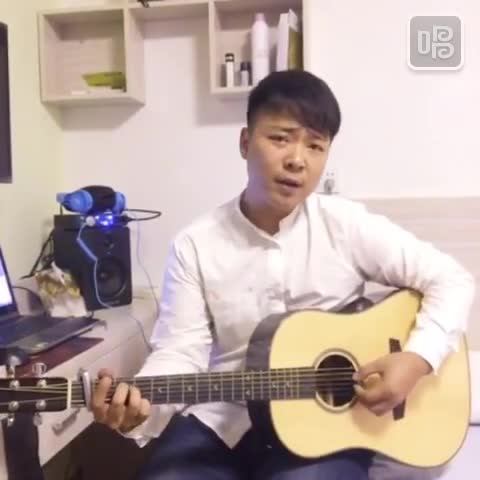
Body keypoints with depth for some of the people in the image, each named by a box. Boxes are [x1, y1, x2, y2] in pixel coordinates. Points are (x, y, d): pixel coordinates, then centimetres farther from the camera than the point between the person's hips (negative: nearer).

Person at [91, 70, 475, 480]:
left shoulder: (347, 226, -7)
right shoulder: (195, 244, -4)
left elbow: (451, 280, -3)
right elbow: (181, 350, -6)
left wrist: (417, 358, -17)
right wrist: (141, 405, -25)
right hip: (222, 421, 1)